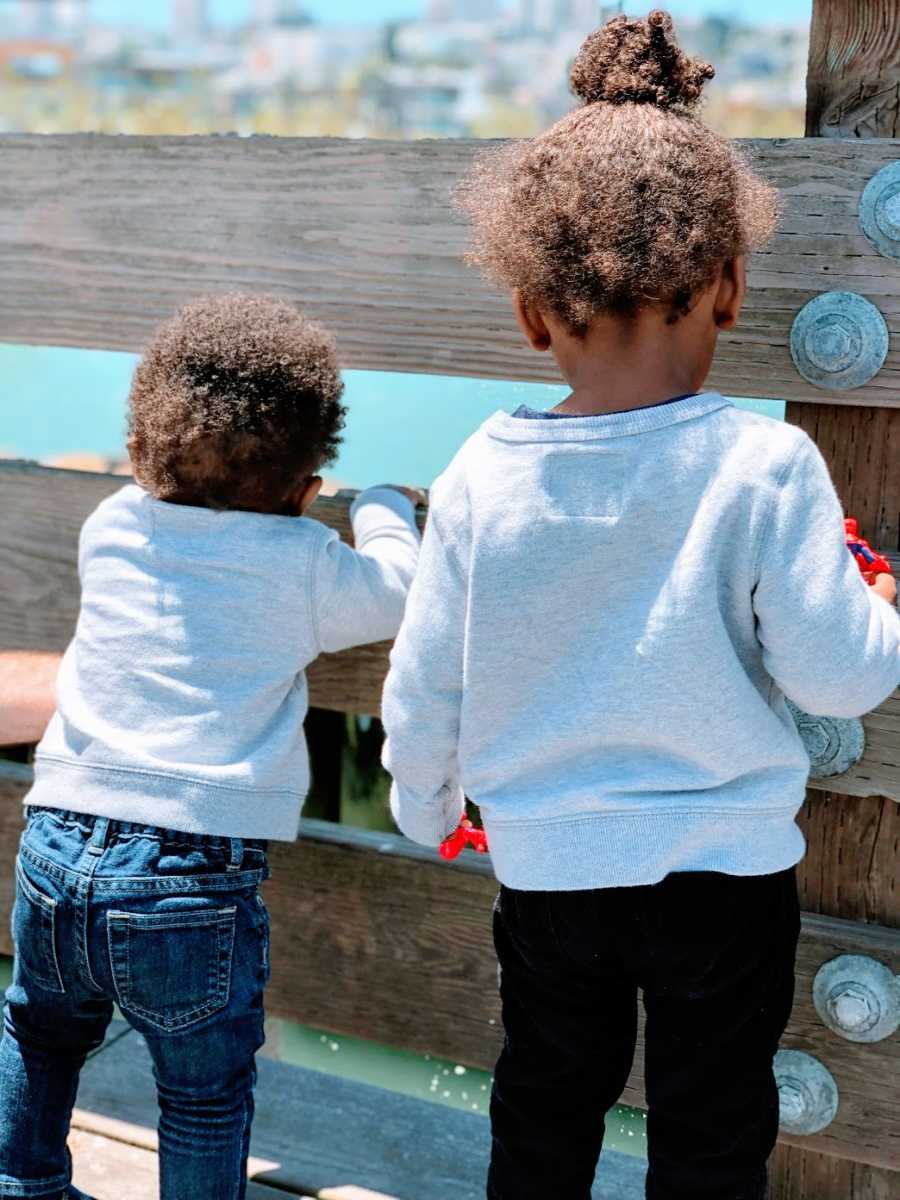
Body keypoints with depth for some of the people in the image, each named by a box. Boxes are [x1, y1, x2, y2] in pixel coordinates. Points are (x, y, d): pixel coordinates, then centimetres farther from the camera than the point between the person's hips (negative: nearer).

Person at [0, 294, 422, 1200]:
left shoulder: (110, 527, 6)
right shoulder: (305, 562, -6)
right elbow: (397, 592, 11)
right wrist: (383, 506, 29)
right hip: (191, 881, -5)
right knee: (205, 1093, 15)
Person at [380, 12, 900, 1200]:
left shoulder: (484, 474, -11)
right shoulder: (766, 465, -18)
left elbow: (424, 682, -2)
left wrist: (424, 809, 17)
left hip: (547, 869, 2)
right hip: (727, 870, -2)